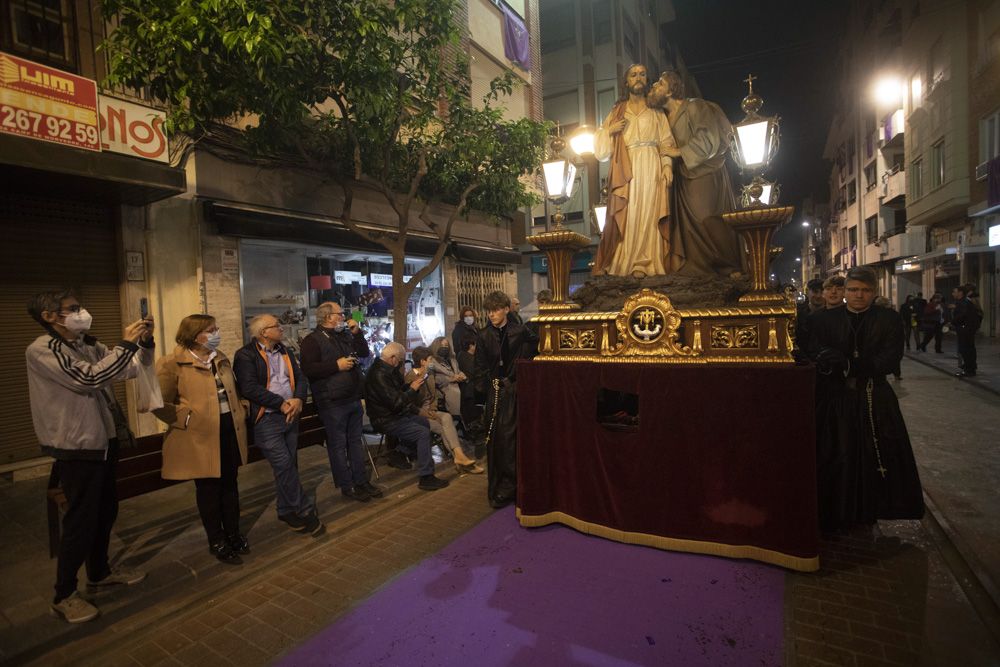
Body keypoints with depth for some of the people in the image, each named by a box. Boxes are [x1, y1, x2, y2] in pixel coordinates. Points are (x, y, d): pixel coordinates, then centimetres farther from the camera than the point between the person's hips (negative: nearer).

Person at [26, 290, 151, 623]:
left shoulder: (89, 346, 7)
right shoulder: (42, 350, -16)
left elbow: (132, 369, 12)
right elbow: (90, 378, -29)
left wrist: (145, 342, -5)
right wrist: (126, 343, -25)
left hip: (104, 441, 8)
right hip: (77, 448, -8)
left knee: (106, 511, 19)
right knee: (80, 520, 1)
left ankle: (99, 571, 37)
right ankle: (64, 595, 18)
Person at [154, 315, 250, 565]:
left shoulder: (221, 359, 11)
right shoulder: (172, 364, -11)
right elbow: (160, 404, -10)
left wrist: (239, 413, 9)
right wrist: (187, 418, -16)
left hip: (229, 430, 6)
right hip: (201, 436, -6)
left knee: (230, 485, 15)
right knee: (209, 489, 8)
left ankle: (233, 534, 31)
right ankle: (217, 542, 24)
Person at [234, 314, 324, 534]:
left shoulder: (285, 352, 14)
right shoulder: (245, 355, -8)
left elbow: (300, 378, 10)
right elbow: (249, 388, -18)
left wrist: (298, 399, -10)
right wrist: (281, 404, -17)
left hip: (290, 416, 7)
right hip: (266, 419, -6)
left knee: (288, 466, 12)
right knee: (284, 465, -7)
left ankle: (287, 511, 25)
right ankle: (304, 510, 5)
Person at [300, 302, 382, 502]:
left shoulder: (345, 336, 15)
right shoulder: (313, 340, -10)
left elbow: (365, 353, 17)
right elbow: (308, 369, -21)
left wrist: (357, 333, 5)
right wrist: (336, 365, -20)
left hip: (354, 399, 8)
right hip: (332, 403, -8)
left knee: (356, 441, 14)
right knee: (338, 445, 3)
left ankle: (361, 481, 24)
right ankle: (347, 486, 14)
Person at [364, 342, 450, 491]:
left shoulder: (386, 369, 8)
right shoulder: (379, 375, -25)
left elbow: (399, 390, 16)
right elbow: (396, 402, -28)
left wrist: (413, 384, 0)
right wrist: (412, 389, -16)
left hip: (395, 414, 11)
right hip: (386, 421, -11)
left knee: (426, 422, 15)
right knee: (423, 433, -19)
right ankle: (426, 477, -15)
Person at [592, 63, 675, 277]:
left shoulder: (656, 112, 17)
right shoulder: (617, 112, 17)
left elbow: (666, 142, 6)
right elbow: (600, 147, 13)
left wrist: (667, 166, -9)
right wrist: (609, 130, -6)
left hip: (652, 169, 0)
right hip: (626, 170, 0)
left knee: (649, 215, -8)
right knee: (626, 216, -9)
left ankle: (644, 264, -8)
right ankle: (624, 264, -9)